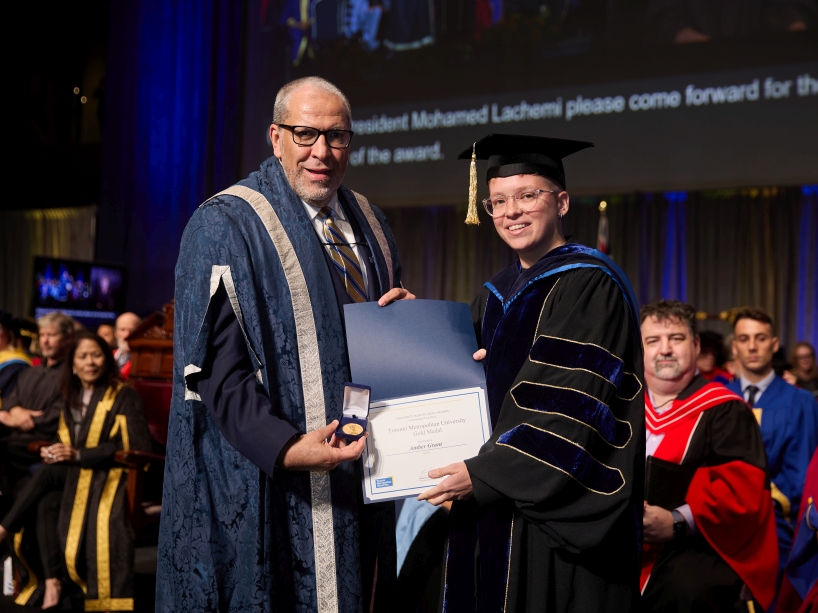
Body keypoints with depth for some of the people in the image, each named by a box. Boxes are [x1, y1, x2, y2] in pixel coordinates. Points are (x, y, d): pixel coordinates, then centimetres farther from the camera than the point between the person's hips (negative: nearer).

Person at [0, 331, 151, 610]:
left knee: (47, 473, -29)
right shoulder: (71, 396, 16)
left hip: (108, 476, -5)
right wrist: (53, 450, -6)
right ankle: (52, 583, -29)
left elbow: (137, 446, -14)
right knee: (46, 503, -28)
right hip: (73, 473, 5)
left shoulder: (125, 397, -4)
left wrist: (78, 455, -19)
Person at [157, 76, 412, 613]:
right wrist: (284, 447, -28)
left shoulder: (368, 225, 13)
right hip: (270, 483, -6)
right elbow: (214, 365, -15)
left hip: (362, 469, 7)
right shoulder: (225, 226, -8)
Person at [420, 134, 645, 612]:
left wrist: (484, 474, -20)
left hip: (558, 514, -7)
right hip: (490, 510, 7)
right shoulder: (495, 297, 14)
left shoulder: (588, 283, -10)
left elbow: (575, 406, -18)